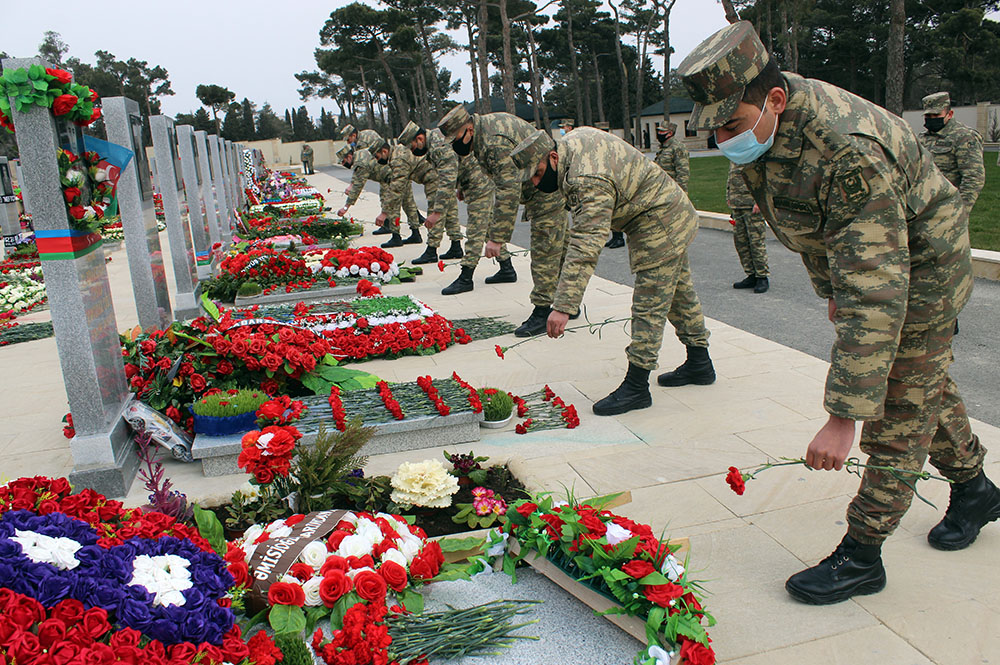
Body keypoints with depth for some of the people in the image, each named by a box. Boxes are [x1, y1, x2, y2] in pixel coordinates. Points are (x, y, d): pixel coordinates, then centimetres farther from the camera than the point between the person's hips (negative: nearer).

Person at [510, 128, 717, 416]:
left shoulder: (589, 182, -33)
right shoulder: (575, 137, -3)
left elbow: (585, 248, -41)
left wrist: (564, 306, -44)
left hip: (659, 226, -11)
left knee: (650, 306, -9)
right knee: (679, 293, 20)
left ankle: (636, 387, -3)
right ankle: (699, 365, 34)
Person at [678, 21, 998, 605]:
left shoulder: (851, 155, -41)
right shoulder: (765, 121, -12)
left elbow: (874, 298, -45)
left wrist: (843, 417, -45)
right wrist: (830, 286, 17)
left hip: (919, 268, -9)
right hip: (862, 259, 9)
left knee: (897, 411, -2)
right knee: (927, 386, 23)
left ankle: (861, 556, 10)